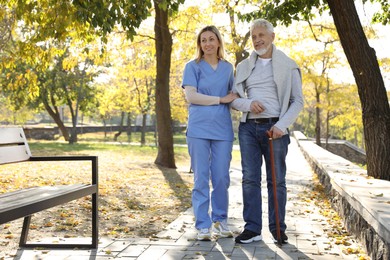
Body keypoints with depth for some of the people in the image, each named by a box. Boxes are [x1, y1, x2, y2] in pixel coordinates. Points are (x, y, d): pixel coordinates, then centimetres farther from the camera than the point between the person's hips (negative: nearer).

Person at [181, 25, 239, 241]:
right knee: (201, 178, 0)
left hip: (223, 129, 3)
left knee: (221, 178, 4)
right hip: (199, 129, -2)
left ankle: (220, 220, 21)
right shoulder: (193, 66, 4)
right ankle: (203, 225, 8)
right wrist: (221, 99, -11)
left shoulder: (228, 67, 14)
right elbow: (190, 95, -8)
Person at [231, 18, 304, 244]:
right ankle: (253, 229, 4)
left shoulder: (288, 66, 5)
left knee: (277, 180, 2)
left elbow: (298, 101, 2)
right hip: (248, 127, 3)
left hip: (275, 128, -2)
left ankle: (278, 228, 12)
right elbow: (234, 98, 13)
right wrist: (248, 103, -10)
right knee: (250, 178, 0)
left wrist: (282, 125, -11)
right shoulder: (244, 66, 14)